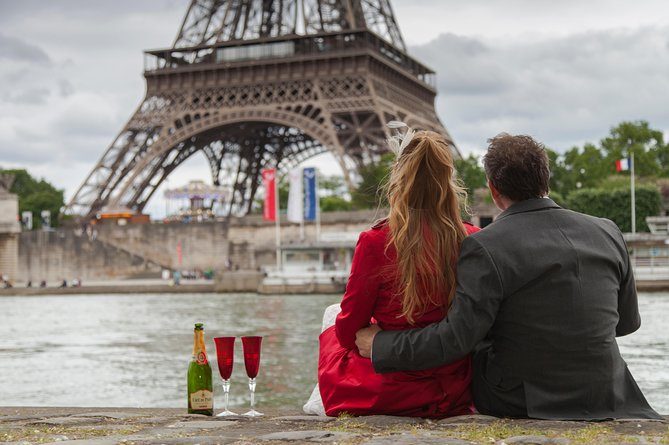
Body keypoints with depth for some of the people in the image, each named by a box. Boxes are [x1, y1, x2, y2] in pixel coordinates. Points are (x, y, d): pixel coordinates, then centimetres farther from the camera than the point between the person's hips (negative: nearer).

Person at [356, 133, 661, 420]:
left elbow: (455, 338, -21)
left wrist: (380, 345, -8)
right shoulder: (607, 233, -1)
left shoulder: (486, 248, -17)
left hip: (521, 404, -4)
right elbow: (627, 322, 10)